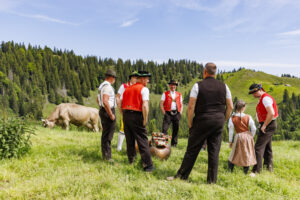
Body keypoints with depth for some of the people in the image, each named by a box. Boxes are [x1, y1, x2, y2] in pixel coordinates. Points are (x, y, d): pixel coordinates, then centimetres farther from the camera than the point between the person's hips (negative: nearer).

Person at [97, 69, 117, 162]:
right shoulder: (107, 86, -18)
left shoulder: (101, 86, 15)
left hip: (103, 111, 10)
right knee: (107, 134, -4)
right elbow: (105, 101, -28)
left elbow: (98, 100, 25)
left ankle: (105, 154, 28)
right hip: (108, 112, -10)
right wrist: (111, 114, -22)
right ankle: (107, 156, 2)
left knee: (105, 133, 17)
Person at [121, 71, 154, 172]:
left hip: (125, 115, 7)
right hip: (136, 115, -7)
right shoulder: (144, 89, -5)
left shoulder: (127, 89, 16)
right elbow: (145, 105, -17)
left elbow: (120, 103, 16)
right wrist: (145, 119, -11)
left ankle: (131, 160, 30)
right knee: (143, 141, -2)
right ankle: (148, 165, -1)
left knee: (129, 140, 18)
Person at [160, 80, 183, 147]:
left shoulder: (179, 94, 15)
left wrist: (180, 113, 3)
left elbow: (181, 105, 16)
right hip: (168, 113, -3)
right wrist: (164, 113, -7)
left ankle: (174, 144, 16)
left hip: (176, 114, 3)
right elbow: (161, 104, 1)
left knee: (175, 130, 6)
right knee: (164, 129, -11)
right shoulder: (165, 94, 6)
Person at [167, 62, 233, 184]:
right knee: (214, 152, 8)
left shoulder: (198, 86, -4)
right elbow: (230, 107, 7)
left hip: (202, 120, -3)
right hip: (218, 121, 3)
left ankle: (181, 176, 14)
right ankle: (212, 181, 14)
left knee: (192, 150, 4)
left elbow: (191, 107, -9)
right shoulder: (224, 86, 7)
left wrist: (190, 124, 0)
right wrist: (223, 120, 16)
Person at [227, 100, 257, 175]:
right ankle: (246, 171, 20)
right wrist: (251, 136, 14)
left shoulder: (232, 118, -9)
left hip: (238, 137, -1)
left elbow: (231, 130, -6)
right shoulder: (248, 117, -7)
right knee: (247, 154, 12)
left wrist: (230, 141, 3)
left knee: (234, 154, 11)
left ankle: (230, 170, 12)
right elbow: (253, 129, -3)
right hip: (247, 136, 1)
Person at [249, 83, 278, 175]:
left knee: (259, 148, -11)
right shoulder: (262, 99, 15)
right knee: (267, 148, 18)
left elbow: (271, 113, -27)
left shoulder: (265, 98, -17)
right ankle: (269, 168, 28)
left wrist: (264, 126, -21)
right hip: (268, 125, 10)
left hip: (268, 125, -10)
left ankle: (256, 171, -10)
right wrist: (263, 125, 14)